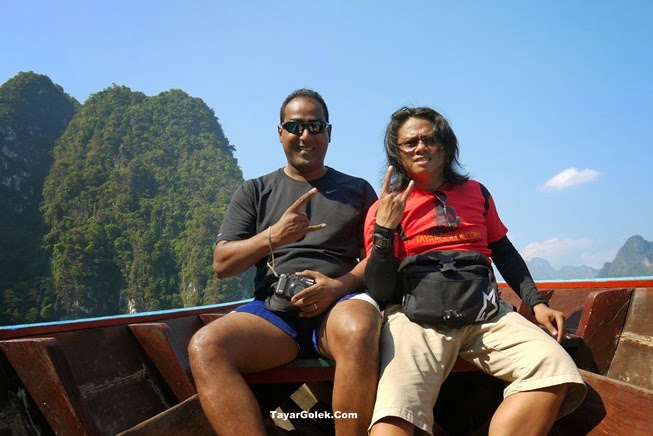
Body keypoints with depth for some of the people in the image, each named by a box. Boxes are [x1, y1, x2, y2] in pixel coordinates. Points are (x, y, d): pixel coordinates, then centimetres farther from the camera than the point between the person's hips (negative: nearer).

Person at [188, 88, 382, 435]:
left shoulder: (358, 190, 18)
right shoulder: (254, 192, 18)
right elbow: (221, 264, 10)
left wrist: (339, 285, -11)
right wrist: (271, 237, -9)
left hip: (341, 303, -1)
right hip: (273, 308, 2)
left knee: (358, 330, -38)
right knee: (205, 346, -28)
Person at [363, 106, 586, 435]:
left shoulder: (475, 193, 20)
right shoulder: (384, 208, 9)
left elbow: (504, 253, 27)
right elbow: (379, 292, 2)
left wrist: (536, 302, 12)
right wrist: (385, 228, -11)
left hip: (485, 311, 5)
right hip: (416, 315, -4)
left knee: (556, 370, -24)